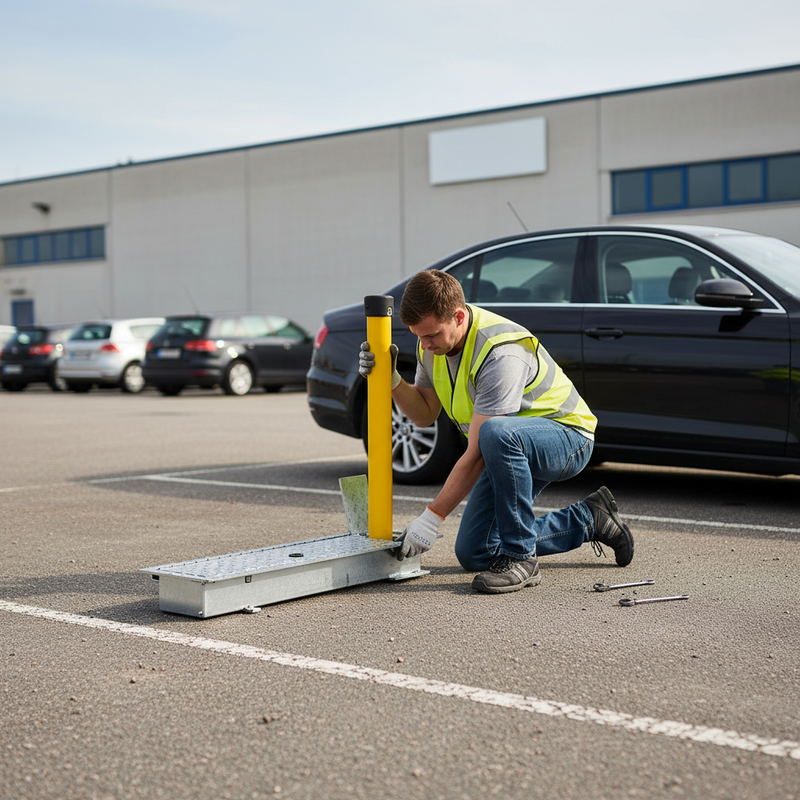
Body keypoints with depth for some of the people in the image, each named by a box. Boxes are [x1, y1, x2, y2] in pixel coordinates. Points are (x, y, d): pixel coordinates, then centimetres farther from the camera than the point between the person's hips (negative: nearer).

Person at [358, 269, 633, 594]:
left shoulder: (500, 354, -33)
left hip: (566, 436, -9)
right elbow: (425, 415, 4)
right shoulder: (433, 341, -7)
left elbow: (476, 455, -32)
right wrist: (391, 380, -15)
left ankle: (521, 559, -27)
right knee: (474, 554, 2)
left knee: (497, 434, -42)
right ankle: (587, 520, 16)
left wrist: (430, 520, -30)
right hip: (513, 450, 9)